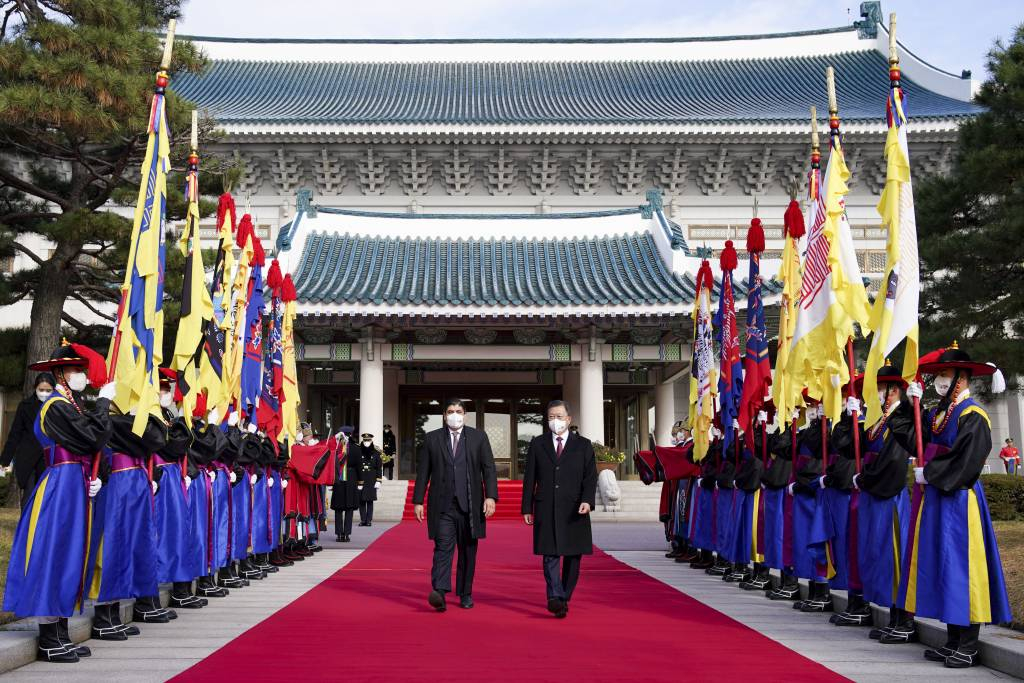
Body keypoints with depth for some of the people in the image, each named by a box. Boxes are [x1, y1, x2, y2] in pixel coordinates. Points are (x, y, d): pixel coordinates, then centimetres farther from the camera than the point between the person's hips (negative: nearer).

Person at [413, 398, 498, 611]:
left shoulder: (478, 437, 7)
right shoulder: (432, 439, 7)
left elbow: (489, 468, 2)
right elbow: (423, 472, 8)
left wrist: (491, 496, -8)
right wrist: (418, 501, 2)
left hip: (470, 505, 1)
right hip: (442, 506, -1)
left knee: (468, 552, 8)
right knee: (443, 548, -12)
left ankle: (465, 594, 19)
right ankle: (439, 593, -21)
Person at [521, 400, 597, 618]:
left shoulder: (583, 445, 7)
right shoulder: (537, 444, 9)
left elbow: (590, 477, 1)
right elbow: (529, 478, 9)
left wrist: (587, 500, -16)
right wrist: (527, 508, 3)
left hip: (574, 510, 1)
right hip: (546, 510, 0)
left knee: (573, 556, 4)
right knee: (551, 555, -10)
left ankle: (564, 598, 17)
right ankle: (556, 599, -17)